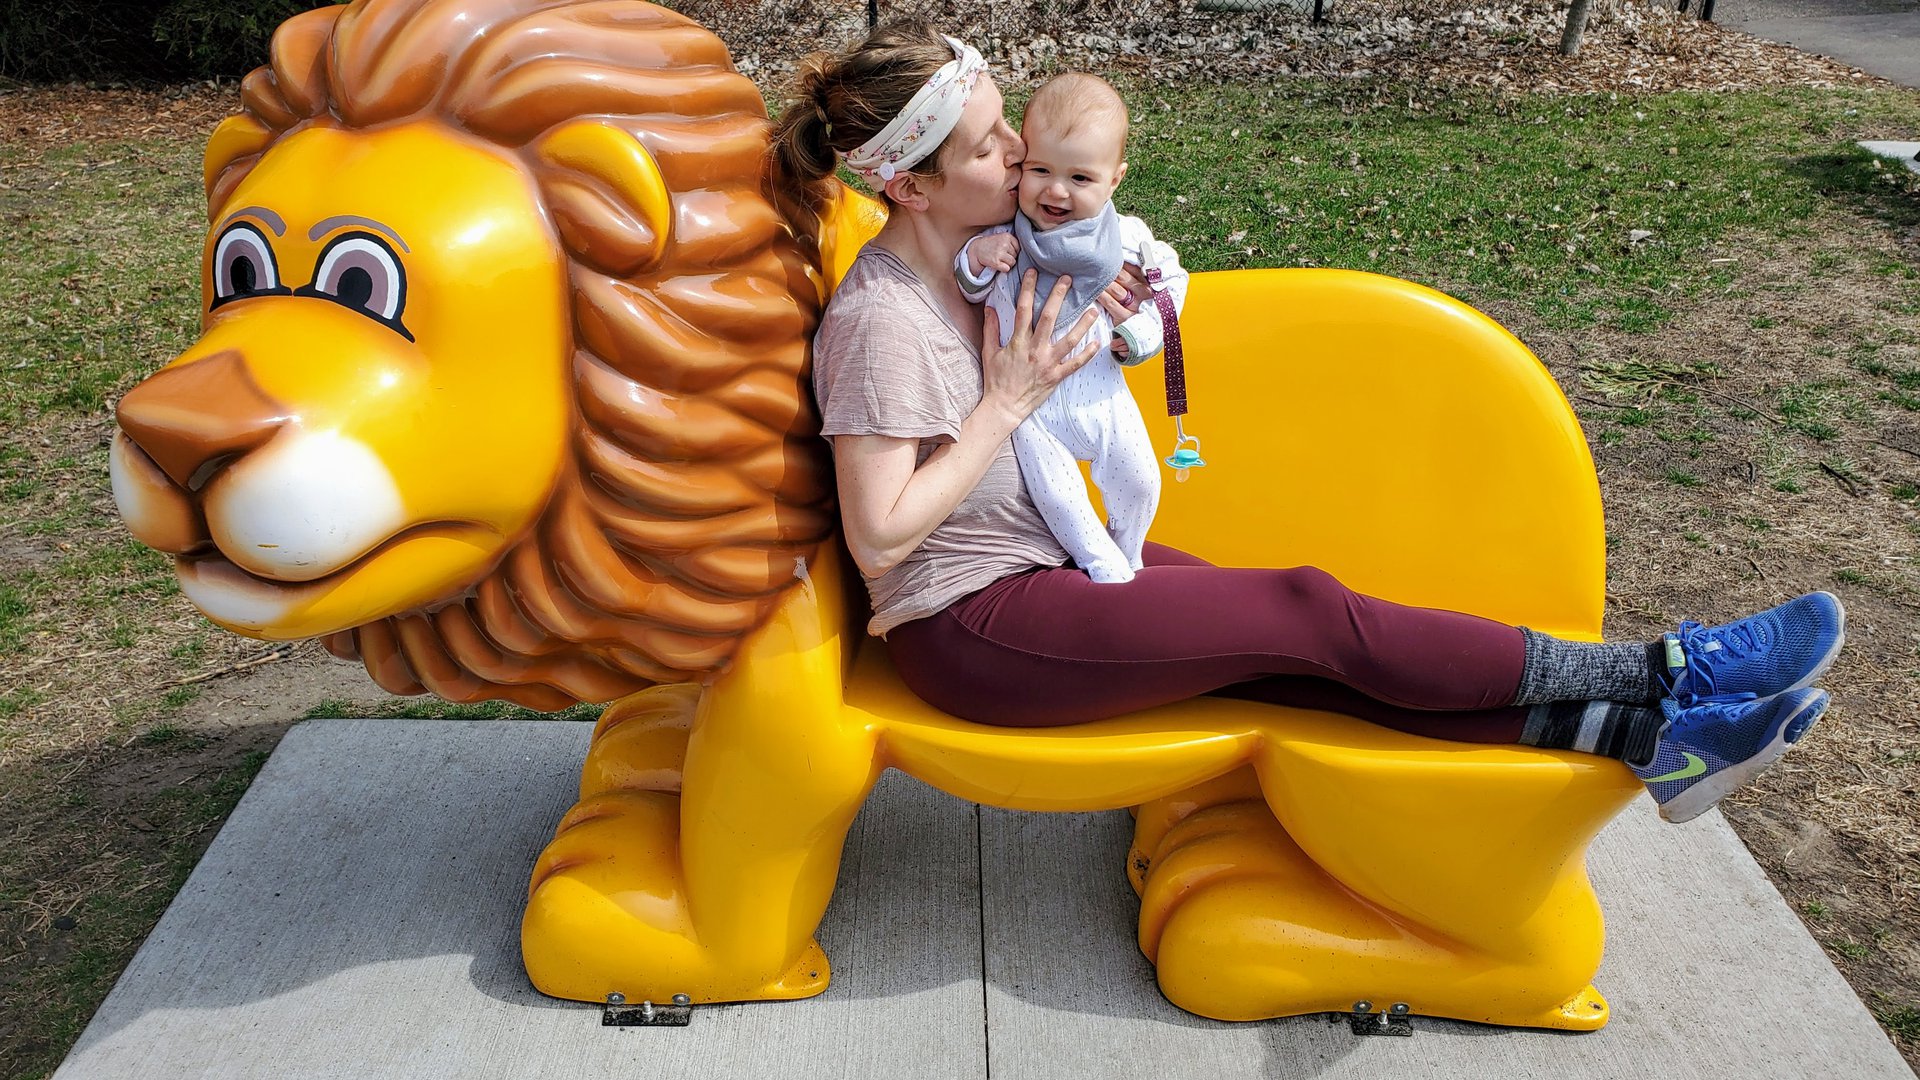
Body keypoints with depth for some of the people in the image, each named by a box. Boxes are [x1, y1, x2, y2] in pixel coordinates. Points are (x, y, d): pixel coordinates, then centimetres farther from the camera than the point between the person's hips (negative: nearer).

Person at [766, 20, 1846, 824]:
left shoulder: (980, 250, 5)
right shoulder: (884, 320, -22)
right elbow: (879, 537, -22)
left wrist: (1104, 314, -5)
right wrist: (1012, 399, -21)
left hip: (1044, 559, 8)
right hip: (971, 631, -8)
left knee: (1301, 653, -7)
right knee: (1308, 610, -14)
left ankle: (1648, 737, -10)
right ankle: (1663, 673, -6)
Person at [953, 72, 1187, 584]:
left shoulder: (1128, 239, -8)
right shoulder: (1002, 233, -12)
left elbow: (1170, 278, 9)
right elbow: (971, 292, 0)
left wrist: (1141, 332, -5)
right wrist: (976, 258, -22)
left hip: (1101, 391, 2)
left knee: (1139, 481, 8)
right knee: (1054, 493, -9)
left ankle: (1127, 557, 37)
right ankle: (1101, 562, 17)